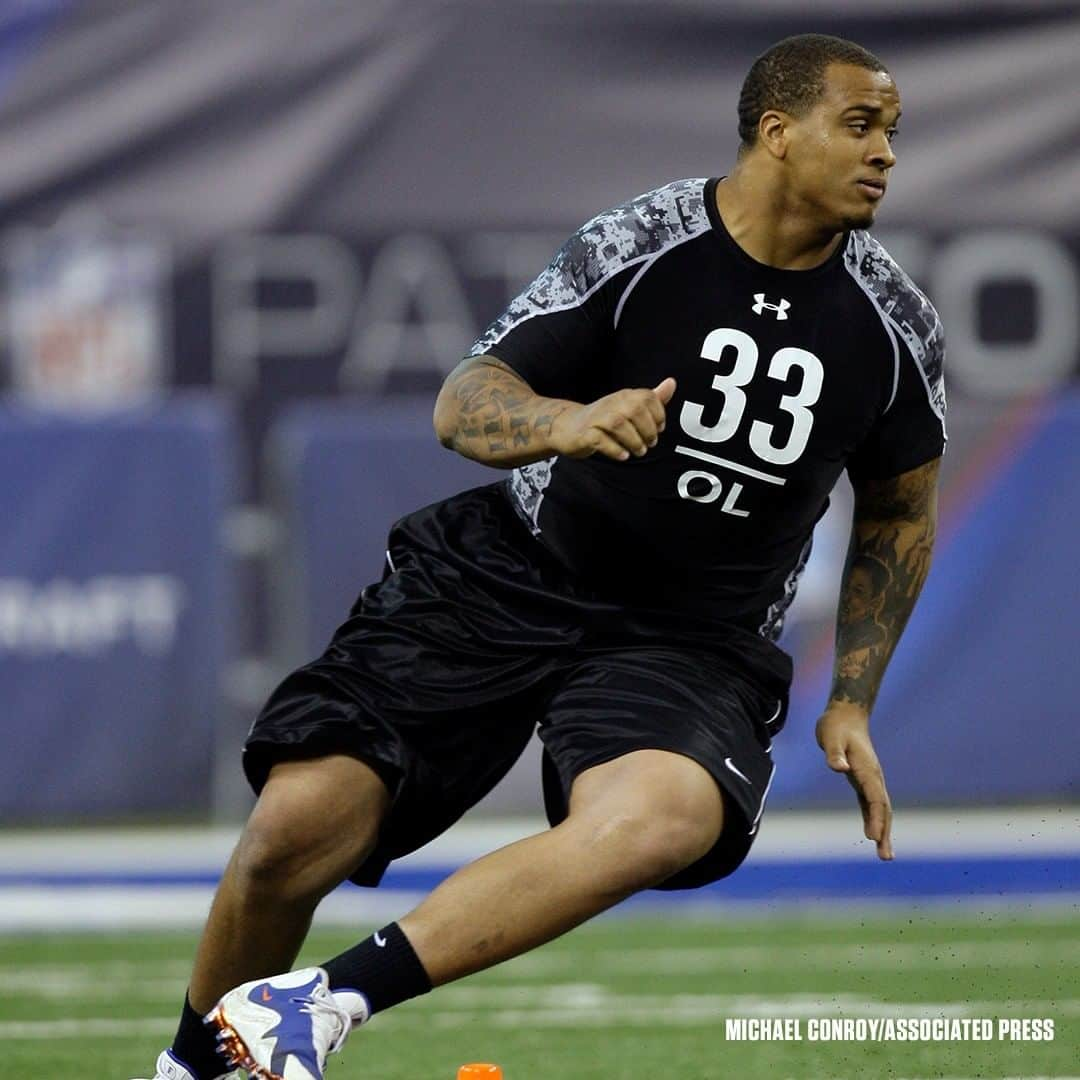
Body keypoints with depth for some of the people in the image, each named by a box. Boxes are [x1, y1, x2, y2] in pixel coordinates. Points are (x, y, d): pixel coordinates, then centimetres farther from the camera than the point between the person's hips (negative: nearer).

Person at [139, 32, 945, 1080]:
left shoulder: (897, 329, -1)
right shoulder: (637, 246, -10)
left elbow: (899, 518, 16)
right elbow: (463, 403, -10)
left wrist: (851, 704, 10)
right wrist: (570, 424, -32)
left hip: (689, 643, 1)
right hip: (501, 582, -1)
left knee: (665, 816, -35)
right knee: (298, 827, -16)